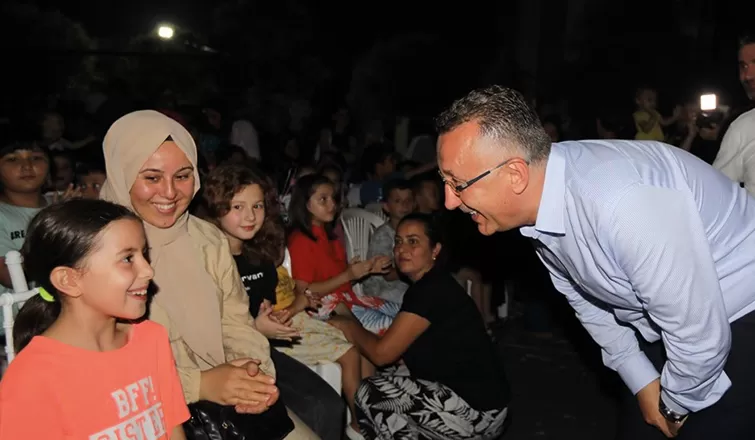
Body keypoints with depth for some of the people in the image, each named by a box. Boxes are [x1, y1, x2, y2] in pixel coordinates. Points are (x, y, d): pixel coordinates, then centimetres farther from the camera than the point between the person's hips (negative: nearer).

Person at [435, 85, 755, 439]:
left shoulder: (622, 205, -38)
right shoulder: (535, 202, -11)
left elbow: (700, 337, -28)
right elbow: (585, 299, 6)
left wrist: (676, 405, -10)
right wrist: (643, 382, 5)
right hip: (672, 328, 7)